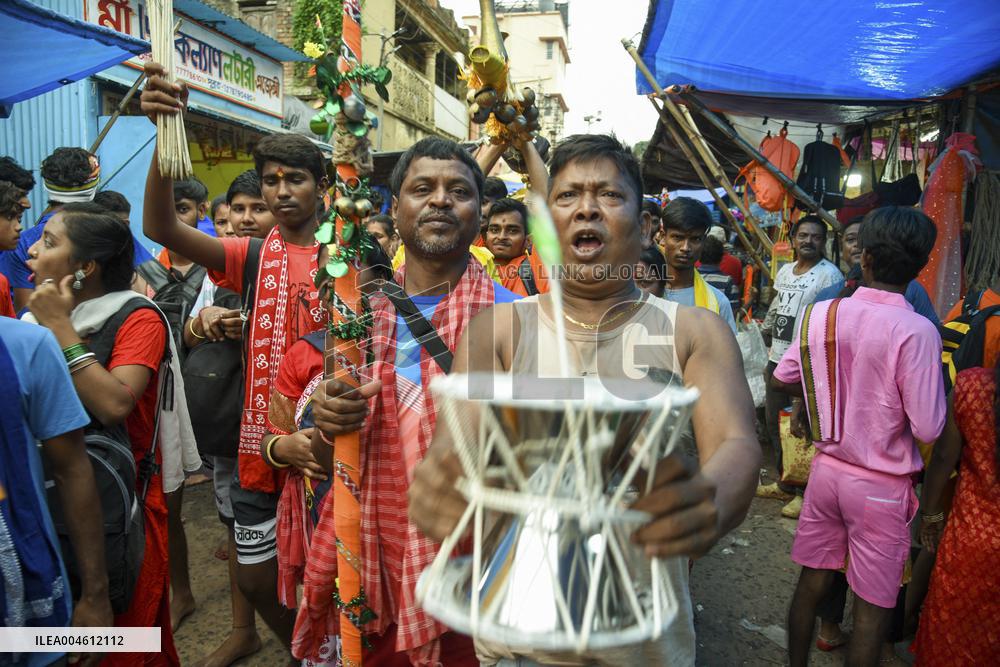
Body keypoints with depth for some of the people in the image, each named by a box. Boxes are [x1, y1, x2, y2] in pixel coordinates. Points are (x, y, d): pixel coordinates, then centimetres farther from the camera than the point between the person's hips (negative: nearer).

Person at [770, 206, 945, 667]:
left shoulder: (821, 314, -6)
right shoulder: (916, 331, -20)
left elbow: (782, 380, 7)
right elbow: (928, 428, -18)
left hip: (827, 468, 4)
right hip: (882, 486, -4)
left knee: (811, 583, 19)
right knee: (872, 609, 12)